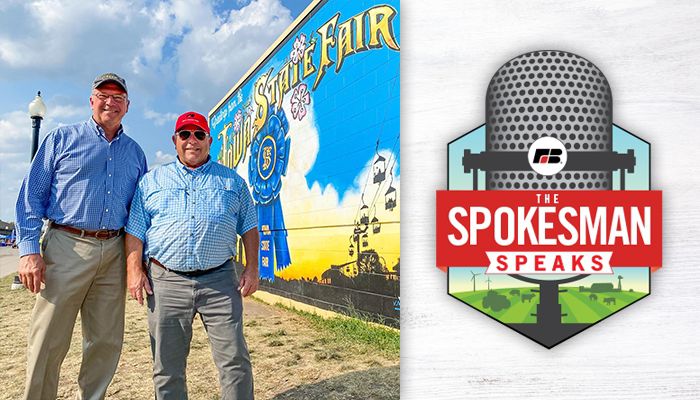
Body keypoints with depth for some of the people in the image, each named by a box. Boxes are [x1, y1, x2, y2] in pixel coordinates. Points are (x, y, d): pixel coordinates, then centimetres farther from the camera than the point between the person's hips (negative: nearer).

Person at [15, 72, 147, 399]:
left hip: (114, 253, 4)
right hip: (66, 247, -3)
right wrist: (29, 249, -10)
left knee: (106, 342, 8)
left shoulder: (134, 152, 16)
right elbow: (32, 194, 1)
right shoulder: (62, 138, 7)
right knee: (48, 343, -1)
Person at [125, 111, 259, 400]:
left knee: (234, 360, -1)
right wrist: (134, 269, -2)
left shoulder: (232, 181, 14)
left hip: (220, 281, 0)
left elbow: (249, 227, 11)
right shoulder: (152, 180, 15)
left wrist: (252, 268, 2)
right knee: (167, 368, 8)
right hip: (166, 282, 1)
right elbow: (135, 230, 10)